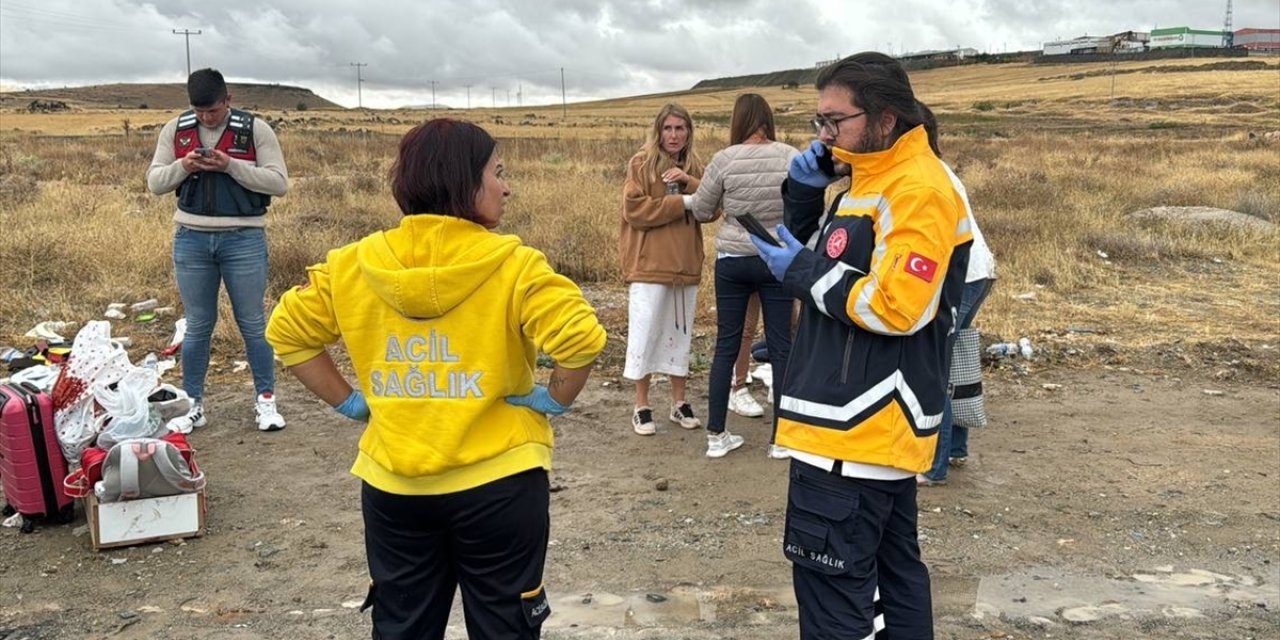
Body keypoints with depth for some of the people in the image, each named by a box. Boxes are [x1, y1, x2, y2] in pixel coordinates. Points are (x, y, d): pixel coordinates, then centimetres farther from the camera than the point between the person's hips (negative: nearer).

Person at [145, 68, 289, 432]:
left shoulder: (255, 129, -4)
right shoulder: (175, 130, 5)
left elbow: (279, 182, -9)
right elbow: (155, 183, 7)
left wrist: (231, 165, -18)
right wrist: (183, 166, -13)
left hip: (244, 239, -2)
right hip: (191, 239, 2)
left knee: (252, 323, 5)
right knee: (197, 326, 10)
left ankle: (266, 401, 16)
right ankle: (192, 404, 19)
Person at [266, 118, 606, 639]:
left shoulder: (354, 264, -2)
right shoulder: (512, 265, -15)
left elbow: (287, 332, 6)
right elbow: (581, 337, -25)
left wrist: (349, 401, 7)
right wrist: (557, 400, -9)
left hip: (392, 485, 4)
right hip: (497, 482, -3)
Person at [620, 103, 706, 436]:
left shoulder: (694, 166, 11)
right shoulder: (641, 163, -4)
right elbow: (635, 210, -16)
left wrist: (689, 182, -14)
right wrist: (683, 202, -15)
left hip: (686, 265, 5)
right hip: (649, 265, -5)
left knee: (680, 333, 12)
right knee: (645, 333, -1)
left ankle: (679, 403, 23)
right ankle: (641, 406, 11)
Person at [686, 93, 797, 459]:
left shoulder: (725, 160, -9)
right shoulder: (791, 157, -7)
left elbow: (700, 212, 1)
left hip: (732, 261, 0)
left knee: (726, 345, 9)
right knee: (780, 346, 8)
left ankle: (716, 435, 15)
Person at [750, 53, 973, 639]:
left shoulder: (919, 191, -17)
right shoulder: (868, 179, 14)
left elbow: (898, 307, -25)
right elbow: (826, 263, 21)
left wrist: (802, 271, -13)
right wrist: (805, 188, 4)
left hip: (861, 429, -10)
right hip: (876, 426, 10)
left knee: (831, 580, -4)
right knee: (892, 565, 19)